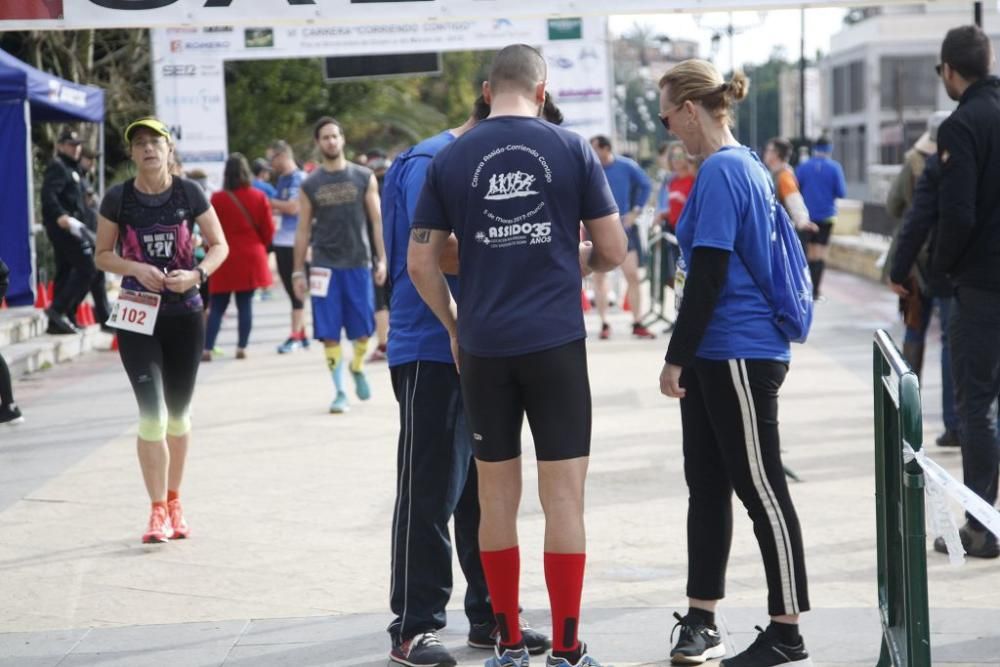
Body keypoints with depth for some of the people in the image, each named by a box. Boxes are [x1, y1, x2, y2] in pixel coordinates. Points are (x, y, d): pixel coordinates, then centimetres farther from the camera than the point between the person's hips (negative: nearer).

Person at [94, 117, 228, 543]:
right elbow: (103, 255, 4)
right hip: (137, 317, -1)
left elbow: (219, 245, 5)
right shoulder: (119, 199, -3)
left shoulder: (189, 194, -2)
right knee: (151, 413, -11)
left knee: (178, 414, 11)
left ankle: (174, 502, 27)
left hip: (184, 316, 1)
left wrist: (197, 273, -14)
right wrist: (137, 268, -15)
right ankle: (158, 511, -3)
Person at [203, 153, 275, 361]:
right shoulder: (259, 197, -2)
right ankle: (242, 347, 5)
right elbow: (268, 230, 3)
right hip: (251, 258, 1)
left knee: (217, 306, 4)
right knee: (245, 304, 7)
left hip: (225, 260, -1)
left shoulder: (217, 199, -9)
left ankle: (207, 349, -3)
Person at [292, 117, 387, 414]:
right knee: (329, 334, -3)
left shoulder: (363, 177, 3)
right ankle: (340, 392, 6)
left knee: (362, 329, 4)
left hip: (359, 263, 0)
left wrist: (381, 259, -4)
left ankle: (357, 368, 33)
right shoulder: (310, 185, 4)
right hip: (325, 265, 0)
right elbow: (303, 230, 6)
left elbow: (376, 221, 3)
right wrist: (298, 271, 2)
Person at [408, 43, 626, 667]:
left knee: (497, 495, 10)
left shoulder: (451, 158, 4)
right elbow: (614, 251, 2)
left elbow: (421, 264, 4)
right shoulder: (571, 148, -1)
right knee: (564, 496, 2)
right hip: (556, 341, -2)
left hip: (483, 347, 2)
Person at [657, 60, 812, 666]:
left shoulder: (720, 172, -16)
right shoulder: (748, 165, 14)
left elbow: (708, 275, -19)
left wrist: (676, 358, -14)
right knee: (708, 485, 13)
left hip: (738, 356, -10)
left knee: (760, 489, -3)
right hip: (718, 355, 10)